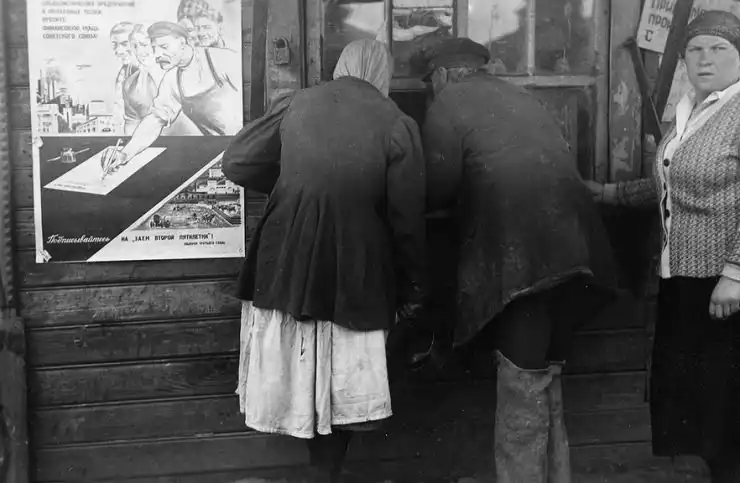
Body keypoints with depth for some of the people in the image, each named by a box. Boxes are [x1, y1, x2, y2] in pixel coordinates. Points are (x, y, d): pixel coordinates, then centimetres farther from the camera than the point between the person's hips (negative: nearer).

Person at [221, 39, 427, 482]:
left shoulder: (295, 105, -1)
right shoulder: (397, 125, -7)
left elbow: (236, 164, 2)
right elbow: (408, 220, -6)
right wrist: (413, 288, 5)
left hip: (285, 266, 2)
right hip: (355, 277, -2)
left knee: (294, 373, 18)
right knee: (340, 385, 11)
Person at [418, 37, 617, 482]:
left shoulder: (448, 104, 3)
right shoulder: (521, 98, 24)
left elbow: (437, 190, -5)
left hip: (520, 254, -7)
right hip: (570, 249, 8)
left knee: (523, 382, -2)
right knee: (546, 373, 18)